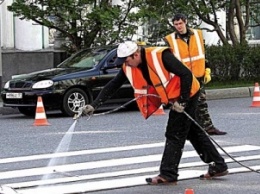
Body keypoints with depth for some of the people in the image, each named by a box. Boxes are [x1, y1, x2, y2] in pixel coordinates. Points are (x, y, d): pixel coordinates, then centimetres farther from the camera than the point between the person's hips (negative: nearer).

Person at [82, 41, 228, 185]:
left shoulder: (161, 56, -30)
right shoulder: (128, 67, -7)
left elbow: (186, 75, -27)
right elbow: (113, 86, -3)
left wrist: (182, 101, -23)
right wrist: (94, 105, -9)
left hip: (187, 94, -9)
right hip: (174, 98, 9)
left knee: (175, 134, -8)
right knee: (193, 132, 15)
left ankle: (168, 175, -3)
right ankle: (219, 166, 23)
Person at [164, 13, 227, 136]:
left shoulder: (197, 34, 6)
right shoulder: (170, 40, -4)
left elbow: (203, 54, 13)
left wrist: (207, 71, 8)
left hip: (198, 76, 3)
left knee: (202, 103, 10)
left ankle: (208, 127, 15)